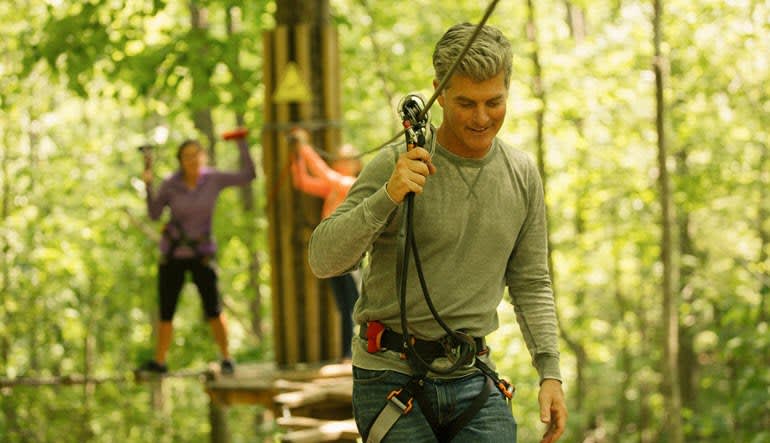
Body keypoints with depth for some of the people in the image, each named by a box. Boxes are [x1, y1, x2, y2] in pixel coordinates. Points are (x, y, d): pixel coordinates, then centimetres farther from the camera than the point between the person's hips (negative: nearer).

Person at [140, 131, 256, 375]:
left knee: (213, 309, -12)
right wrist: (148, 186, -21)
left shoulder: (213, 178, -9)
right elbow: (154, 214, -8)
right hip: (173, 254, 1)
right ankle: (159, 362, 20)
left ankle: (226, 358, 4)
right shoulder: (171, 184, -10)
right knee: (166, 311, 5)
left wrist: (241, 143, -13)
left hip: (201, 253, -1)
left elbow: (248, 175, -11)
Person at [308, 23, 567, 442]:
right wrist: (387, 198, -28)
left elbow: (531, 284, 14)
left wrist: (550, 371, 4)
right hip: (392, 377, -4)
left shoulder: (522, 175, 6)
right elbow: (323, 260, -14)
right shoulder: (395, 165, -9)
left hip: (474, 377, 4)